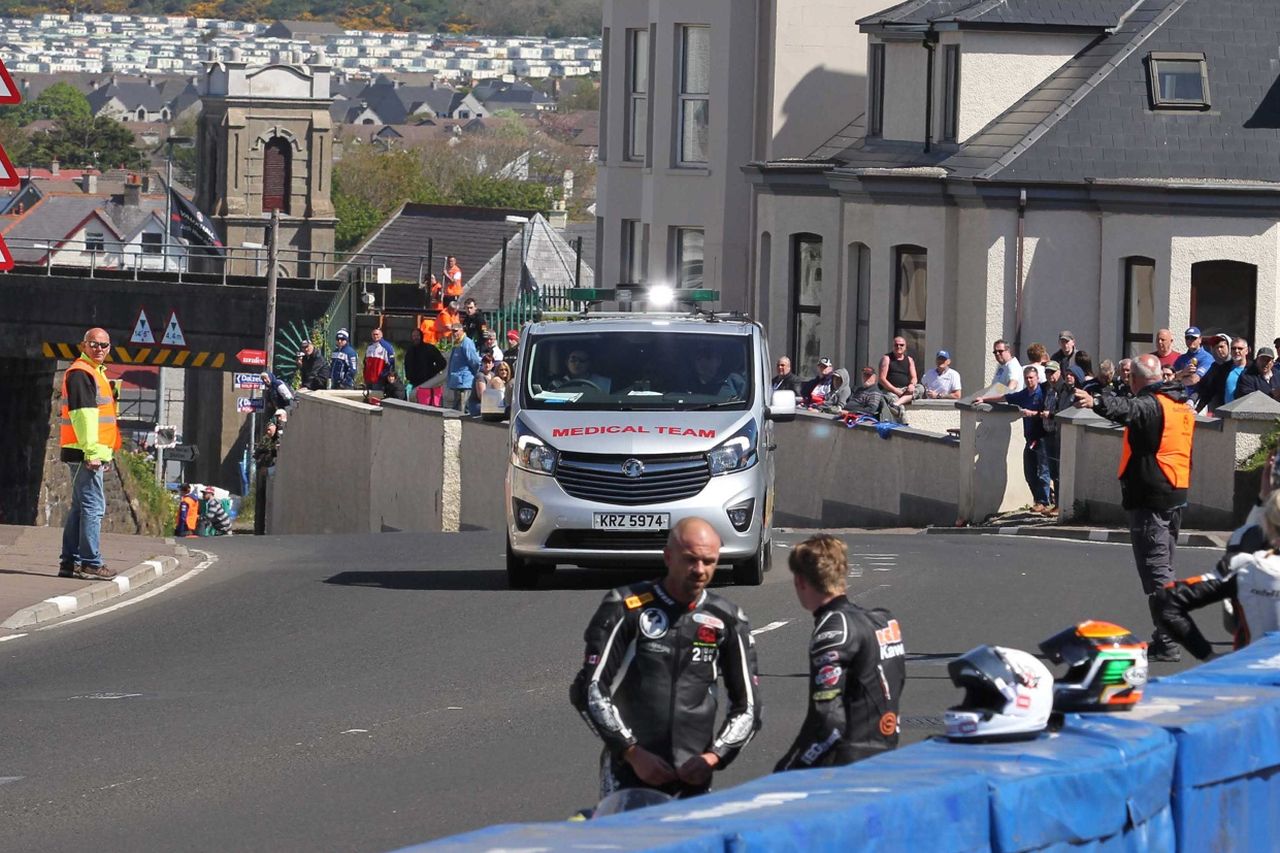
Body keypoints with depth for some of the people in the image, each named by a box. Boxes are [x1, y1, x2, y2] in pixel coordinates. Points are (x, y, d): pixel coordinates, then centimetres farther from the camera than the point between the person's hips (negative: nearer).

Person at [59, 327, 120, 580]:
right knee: (93, 506, -12)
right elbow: (82, 413, -19)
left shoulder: (95, 373, 22)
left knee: (80, 507, 12)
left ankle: (69, 562, 15)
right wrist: (92, 452, -23)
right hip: (85, 453, -11)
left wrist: (105, 453, 25)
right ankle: (90, 563, -13)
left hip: (92, 453, 11)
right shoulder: (80, 373, -11)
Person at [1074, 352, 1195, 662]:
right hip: (1176, 497, 9)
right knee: (1164, 569, 18)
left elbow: (1127, 410, -37)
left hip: (1150, 497, -9)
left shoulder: (1150, 404, -14)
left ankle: (1167, 643, -14)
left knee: (1155, 569, -9)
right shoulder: (1182, 406, 15)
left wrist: (1096, 403, -55)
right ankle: (1166, 638, 22)